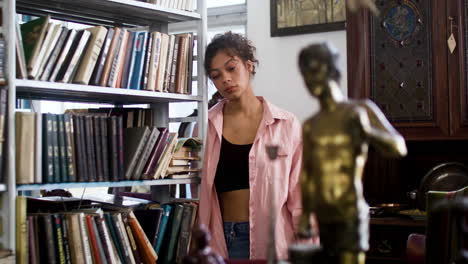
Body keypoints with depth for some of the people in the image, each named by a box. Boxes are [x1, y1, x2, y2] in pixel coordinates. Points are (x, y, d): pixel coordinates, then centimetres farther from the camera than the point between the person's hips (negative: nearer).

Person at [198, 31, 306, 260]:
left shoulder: (286, 125, -3)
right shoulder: (208, 126, 1)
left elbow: (300, 198, -2)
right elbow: (202, 196, 3)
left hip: (272, 237, -1)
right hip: (223, 237, 1)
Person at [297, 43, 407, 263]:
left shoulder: (361, 109, 0)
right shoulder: (310, 126, 12)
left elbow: (400, 148, -8)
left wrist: (367, 130, -25)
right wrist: (305, 216, 12)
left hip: (351, 213, -4)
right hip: (324, 216, 5)